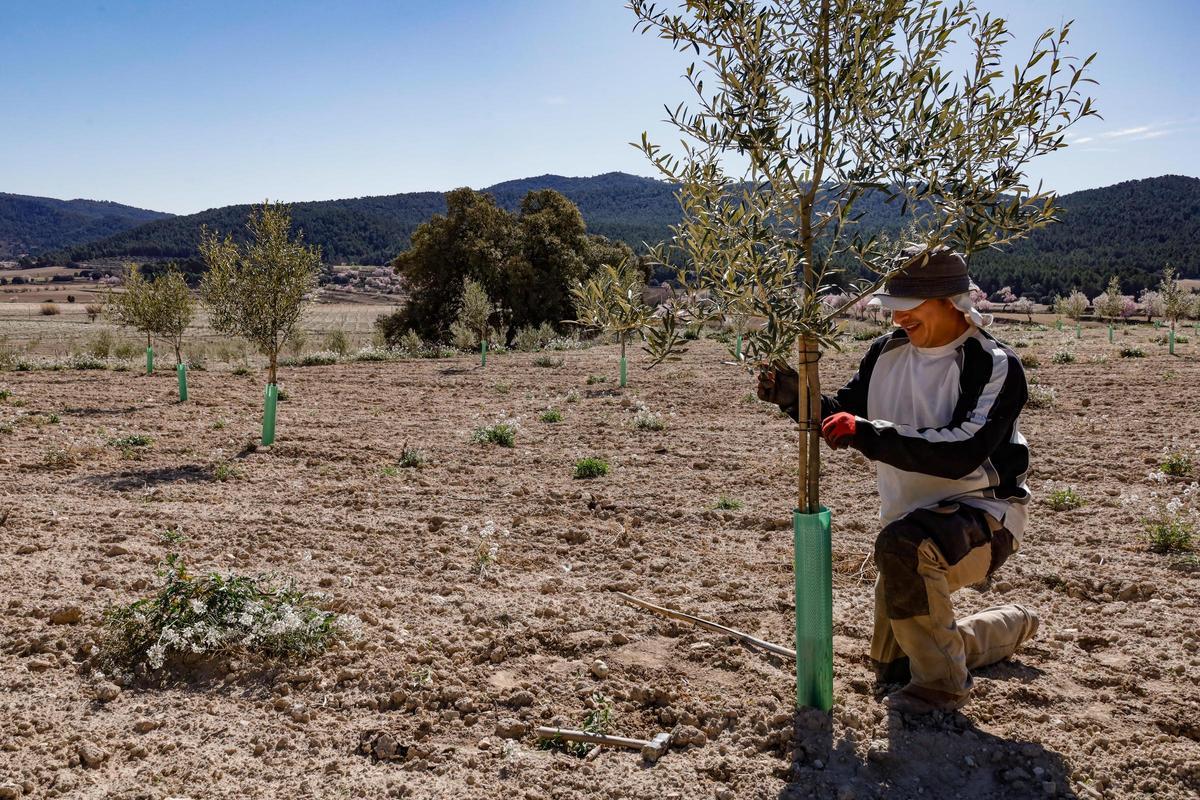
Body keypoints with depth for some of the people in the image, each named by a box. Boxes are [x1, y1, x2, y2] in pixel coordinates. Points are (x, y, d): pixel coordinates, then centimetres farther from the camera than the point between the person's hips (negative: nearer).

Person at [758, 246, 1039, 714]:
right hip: (915, 522, 8)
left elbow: (961, 453, -32)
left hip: (982, 513, -7)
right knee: (892, 665, 18)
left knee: (902, 545, -40)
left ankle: (941, 684, -19)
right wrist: (797, 398, -9)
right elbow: (845, 414, 11)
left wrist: (868, 434, -37)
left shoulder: (995, 366, -19)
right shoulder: (888, 351, 1)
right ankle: (1008, 627, 42)